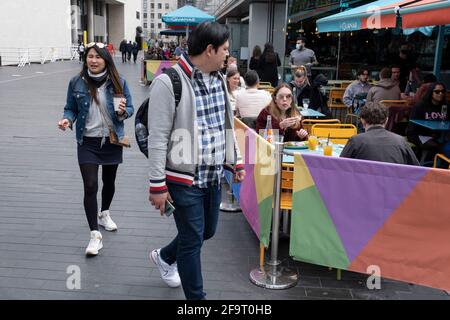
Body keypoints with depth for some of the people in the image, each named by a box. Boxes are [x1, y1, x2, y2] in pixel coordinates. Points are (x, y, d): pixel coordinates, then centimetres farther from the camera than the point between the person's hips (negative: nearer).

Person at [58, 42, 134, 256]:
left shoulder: (118, 82, -7)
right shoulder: (76, 83, -6)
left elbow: (130, 108, 0)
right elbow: (71, 109, 3)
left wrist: (123, 112, -22)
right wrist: (67, 119, -19)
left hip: (112, 140, 1)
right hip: (88, 142, -1)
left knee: (109, 181, 18)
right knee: (90, 186, -8)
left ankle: (104, 214, 46)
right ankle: (95, 235, 0)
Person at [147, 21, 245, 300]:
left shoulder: (218, 79, 7)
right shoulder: (169, 82, -17)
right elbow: (158, 138, -15)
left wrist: (237, 161, 18)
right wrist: (157, 185, -15)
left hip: (214, 175, 8)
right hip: (184, 178, -7)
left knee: (207, 231, 20)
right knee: (193, 239, 3)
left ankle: (165, 256, 48)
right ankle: (196, 297, 24)